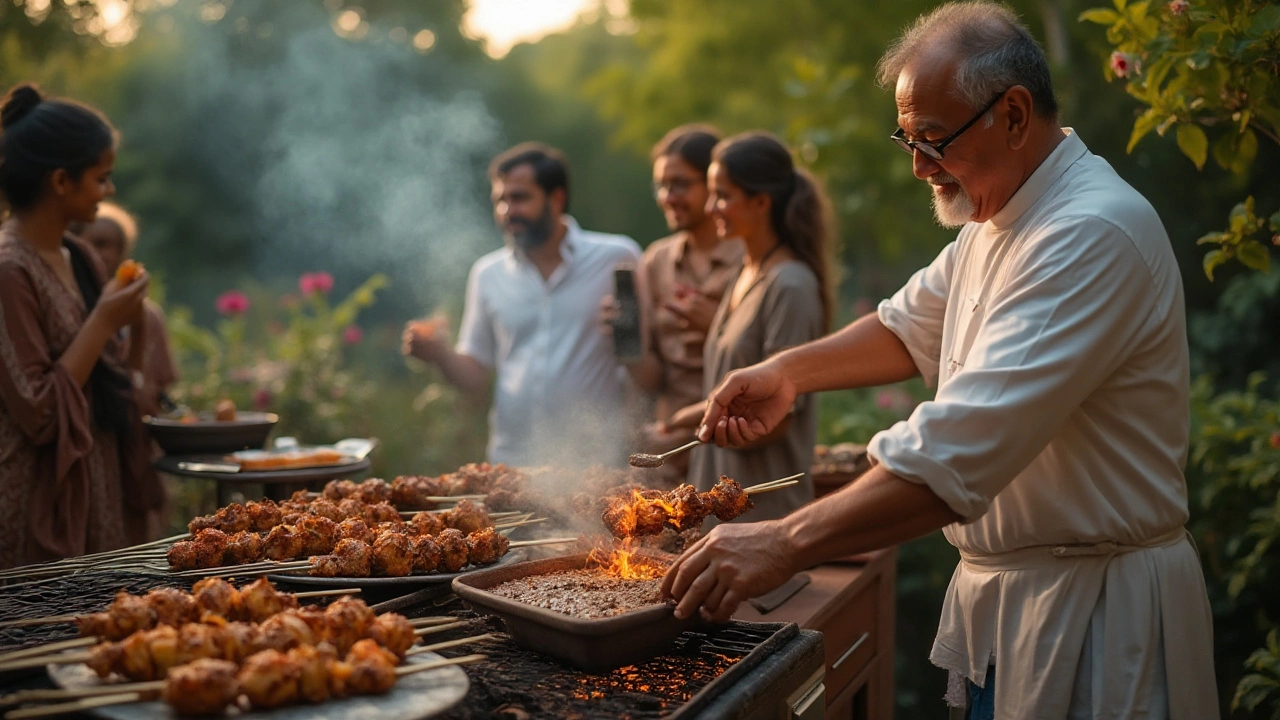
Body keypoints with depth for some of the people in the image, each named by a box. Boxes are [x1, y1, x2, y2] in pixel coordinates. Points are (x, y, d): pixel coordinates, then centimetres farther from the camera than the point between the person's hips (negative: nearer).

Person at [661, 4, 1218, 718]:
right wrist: (789, 371, 4)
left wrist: (783, 545, -34)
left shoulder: (1094, 235, -25)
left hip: (1095, 609, -9)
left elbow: (961, 449, -34)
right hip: (1001, 585, 9)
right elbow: (914, 327, 21)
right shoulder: (996, 216, 8)